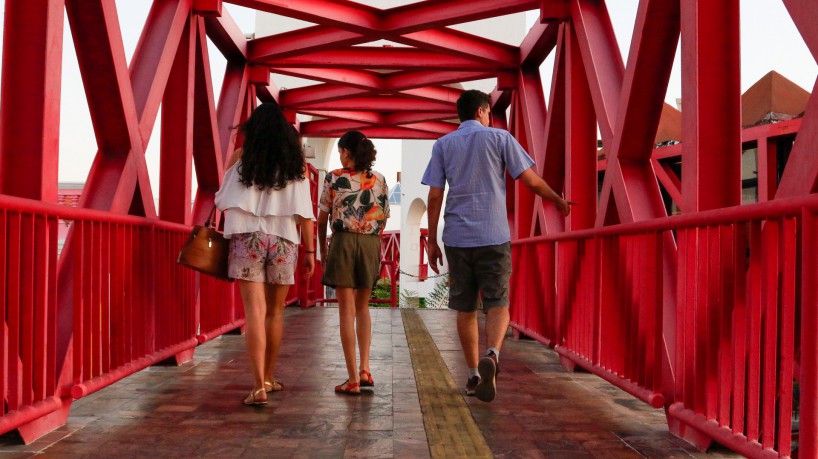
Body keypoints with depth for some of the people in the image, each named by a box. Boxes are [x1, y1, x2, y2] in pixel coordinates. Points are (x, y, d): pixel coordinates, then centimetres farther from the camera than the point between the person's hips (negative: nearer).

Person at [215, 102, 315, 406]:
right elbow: (305, 214, 0)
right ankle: (269, 378, 27)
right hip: (283, 242, 1)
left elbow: (223, 200, 8)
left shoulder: (241, 159, 5)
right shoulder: (296, 165, 5)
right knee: (275, 313, 14)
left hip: (247, 239, -1)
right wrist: (310, 251, 4)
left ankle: (259, 386, -13)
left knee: (255, 313, -5)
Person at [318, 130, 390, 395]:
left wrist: (322, 248, 12)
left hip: (343, 242, -3)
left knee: (347, 309, -1)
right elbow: (383, 218, 9)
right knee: (362, 307, 18)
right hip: (371, 244, 3)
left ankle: (353, 379, 1)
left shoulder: (334, 178, -2)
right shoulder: (379, 180, 6)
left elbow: (322, 218, 0)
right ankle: (365, 369, 11)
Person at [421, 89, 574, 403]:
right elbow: (531, 180, 1)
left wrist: (431, 241, 7)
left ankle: (474, 375, 20)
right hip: (493, 236, -2)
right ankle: (491, 356, -26)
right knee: (497, 304, 2)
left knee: (465, 308, 12)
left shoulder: (443, 145, 8)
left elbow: (434, 196, 2)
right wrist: (558, 200, 18)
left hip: (456, 238, 2)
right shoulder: (499, 138, 3)